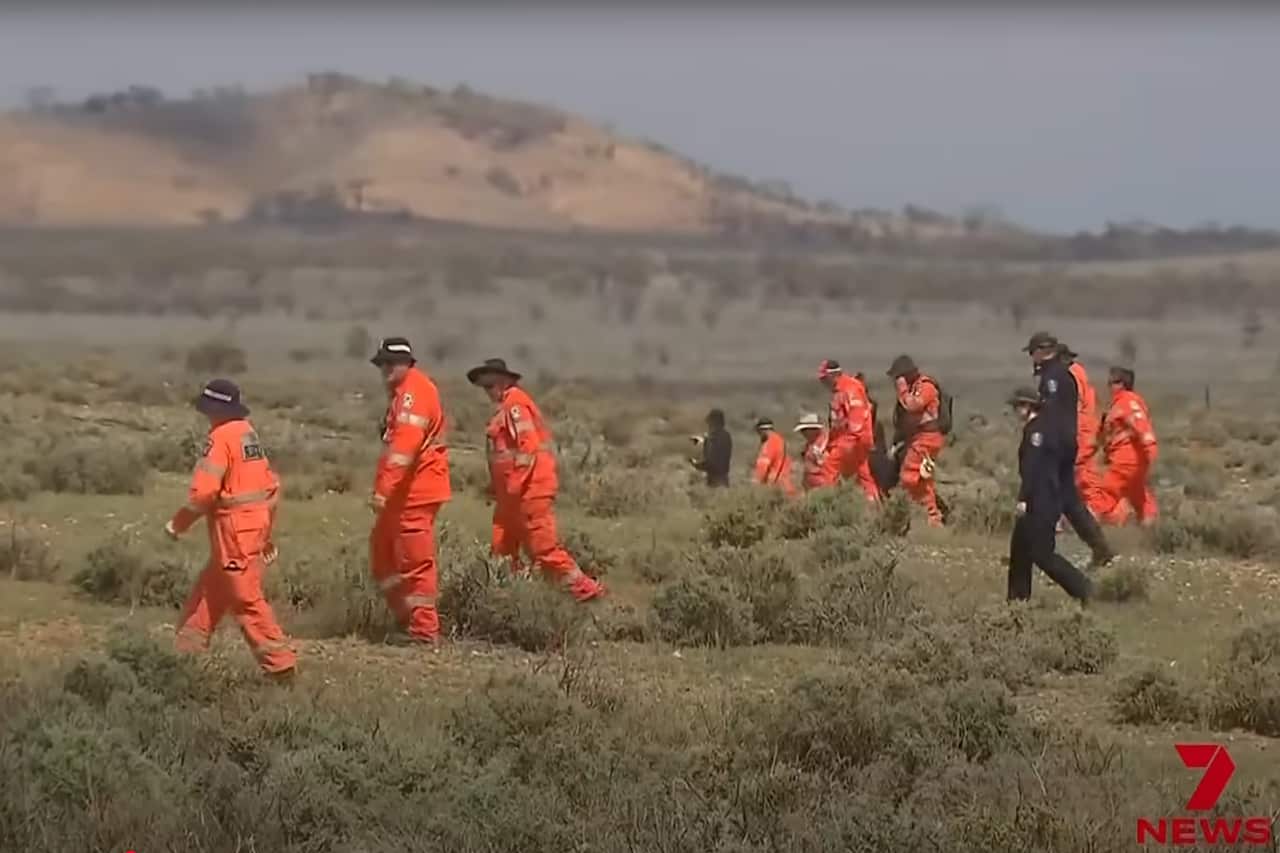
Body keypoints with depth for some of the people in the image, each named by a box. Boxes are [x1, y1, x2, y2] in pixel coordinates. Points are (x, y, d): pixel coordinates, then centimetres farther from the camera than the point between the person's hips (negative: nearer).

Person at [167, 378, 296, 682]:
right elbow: (271, 484, 16)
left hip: (234, 528, -9)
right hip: (255, 523, 9)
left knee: (246, 600, -5)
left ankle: (279, 663, -6)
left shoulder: (221, 437, -15)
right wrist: (266, 534, 23)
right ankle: (186, 650, 23)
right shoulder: (249, 434, 12)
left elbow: (204, 491, -21)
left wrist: (178, 523, -7)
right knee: (211, 590, 17)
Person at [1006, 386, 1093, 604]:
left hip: (1039, 502, -10)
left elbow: (1032, 467, -23)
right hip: (1050, 499, 10)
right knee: (1020, 548, 15)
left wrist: (1023, 499, -25)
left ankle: (1083, 589, -10)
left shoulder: (1035, 430, -15)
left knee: (1042, 553, -9)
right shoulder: (1049, 427, 15)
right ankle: (1017, 597, 19)